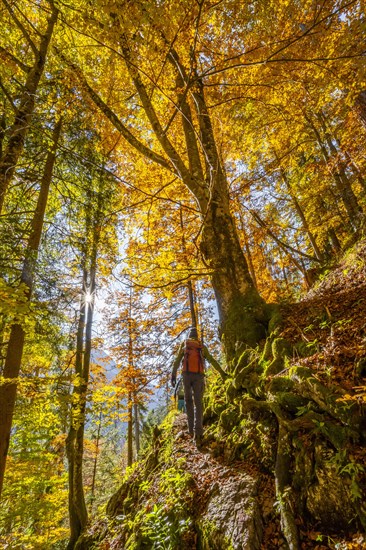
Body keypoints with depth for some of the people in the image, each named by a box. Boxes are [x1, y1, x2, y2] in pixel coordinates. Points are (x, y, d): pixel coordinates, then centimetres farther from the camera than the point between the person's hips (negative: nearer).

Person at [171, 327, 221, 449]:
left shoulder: (184, 345, 14)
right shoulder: (202, 346, 17)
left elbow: (176, 361, 6)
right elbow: (212, 361, 17)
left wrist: (173, 376, 5)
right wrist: (222, 372, 23)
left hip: (186, 374, 0)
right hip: (198, 375, 1)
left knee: (188, 401, 14)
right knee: (198, 403, 1)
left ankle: (191, 430, 11)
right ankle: (198, 433, -11)